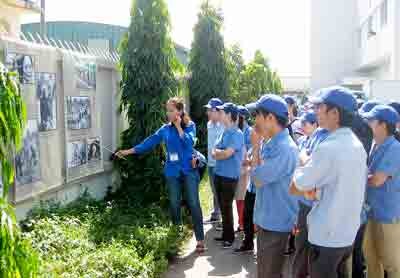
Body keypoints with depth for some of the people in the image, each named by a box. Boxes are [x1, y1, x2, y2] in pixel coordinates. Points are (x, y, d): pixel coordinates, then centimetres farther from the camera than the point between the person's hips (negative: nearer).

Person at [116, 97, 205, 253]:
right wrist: (129, 151, 4)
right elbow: (149, 142, 6)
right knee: (174, 204, 10)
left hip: (189, 171, -3)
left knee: (194, 204, -4)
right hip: (173, 172, 3)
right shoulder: (165, 129, 5)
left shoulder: (190, 125, -2)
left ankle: (200, 240, 0)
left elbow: (189, 142, -18)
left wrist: (178, 127, -14)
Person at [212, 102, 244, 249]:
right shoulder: (225, 132, 11)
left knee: (227, 207, 2)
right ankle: (225, 234, 28)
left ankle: (230, 237, 16)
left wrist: (216, 152, -5)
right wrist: (220, 153, -11)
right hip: (219, 174, 8)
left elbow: (227, 153, -23)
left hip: (229, 176, -8)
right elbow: (215, 152, 11)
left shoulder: (236, 133, -16)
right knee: (222, 206, 16)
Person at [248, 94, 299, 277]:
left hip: (276, 222, -9)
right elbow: (258, 173, 14)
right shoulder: (270, 143, 4)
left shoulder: (285, 148, -26)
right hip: (266, 219, 9)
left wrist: (256, 146, -13)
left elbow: (258, 179, -22)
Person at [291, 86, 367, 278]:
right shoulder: (357, 145, 4)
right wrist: (314, 189, -1)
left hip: (326, 236, -8)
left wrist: (304, 163, 1)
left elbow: (294, 188, -16)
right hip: (348, 232, 8)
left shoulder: (328, 148, -24)